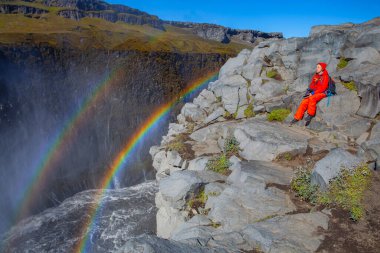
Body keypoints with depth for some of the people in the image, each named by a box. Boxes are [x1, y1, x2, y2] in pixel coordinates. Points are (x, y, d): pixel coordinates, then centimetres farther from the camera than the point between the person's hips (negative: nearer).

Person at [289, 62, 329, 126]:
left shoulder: (325, 76, -9)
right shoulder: (315, 75, 11)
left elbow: (323, 88, -15)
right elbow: (312, 85, 14)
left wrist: (313, 93, -19)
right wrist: (309, 92, -4)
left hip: (322, 93, -6)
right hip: (314, 93, 6)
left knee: (312, 98, -35)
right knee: (304, 102, -15)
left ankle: (310, 115, -24)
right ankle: (297, 117, -13)